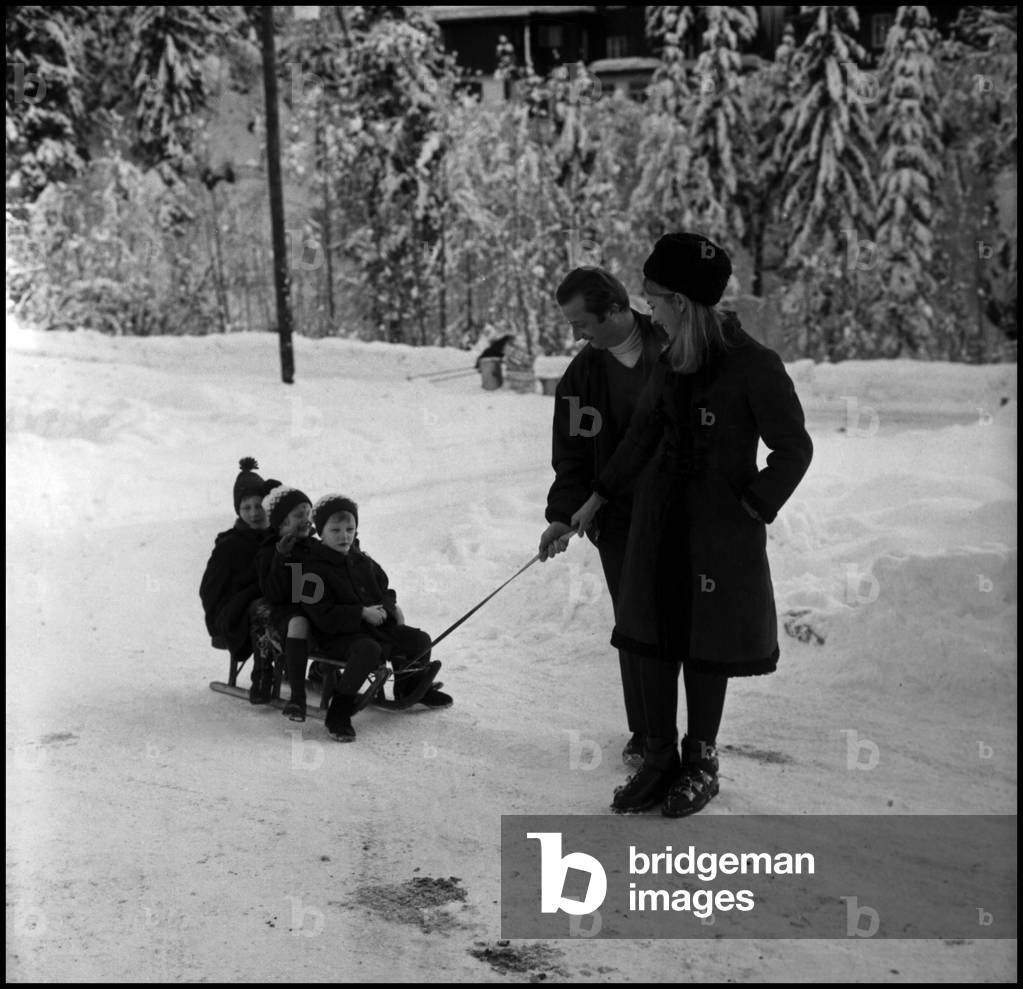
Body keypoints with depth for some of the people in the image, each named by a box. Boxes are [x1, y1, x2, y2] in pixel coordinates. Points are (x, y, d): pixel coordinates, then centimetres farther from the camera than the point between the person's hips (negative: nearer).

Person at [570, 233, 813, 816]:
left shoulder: (754, 366, -14)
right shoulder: (673, 362, 5)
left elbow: (794, 448, -8)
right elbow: (643, 434, 17)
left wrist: (754, 509, -13)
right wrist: (599, 497, 20)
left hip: (721, 528, -6)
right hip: (659, 519, 6)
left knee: (705, 644, 5)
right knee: (651, 637, 8)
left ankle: (702, 763, 21)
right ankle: (660, 758, 21)